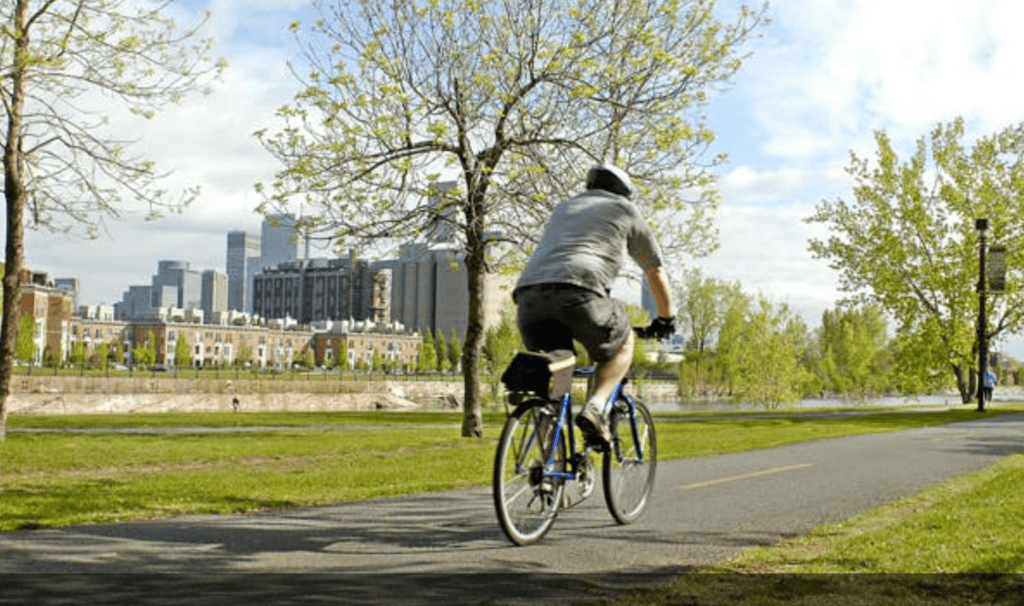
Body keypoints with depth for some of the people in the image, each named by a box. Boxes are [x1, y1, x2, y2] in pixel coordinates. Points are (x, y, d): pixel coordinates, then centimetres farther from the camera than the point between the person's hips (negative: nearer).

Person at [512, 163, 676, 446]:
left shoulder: (563, 208, 38)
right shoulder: (625, 210, 26)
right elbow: (655, 271, 33)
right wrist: (666, 318, 46)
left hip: (528, 295, 4)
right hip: (578, 294, -4)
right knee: (623, 344, 22)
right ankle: (595, 408, 1)